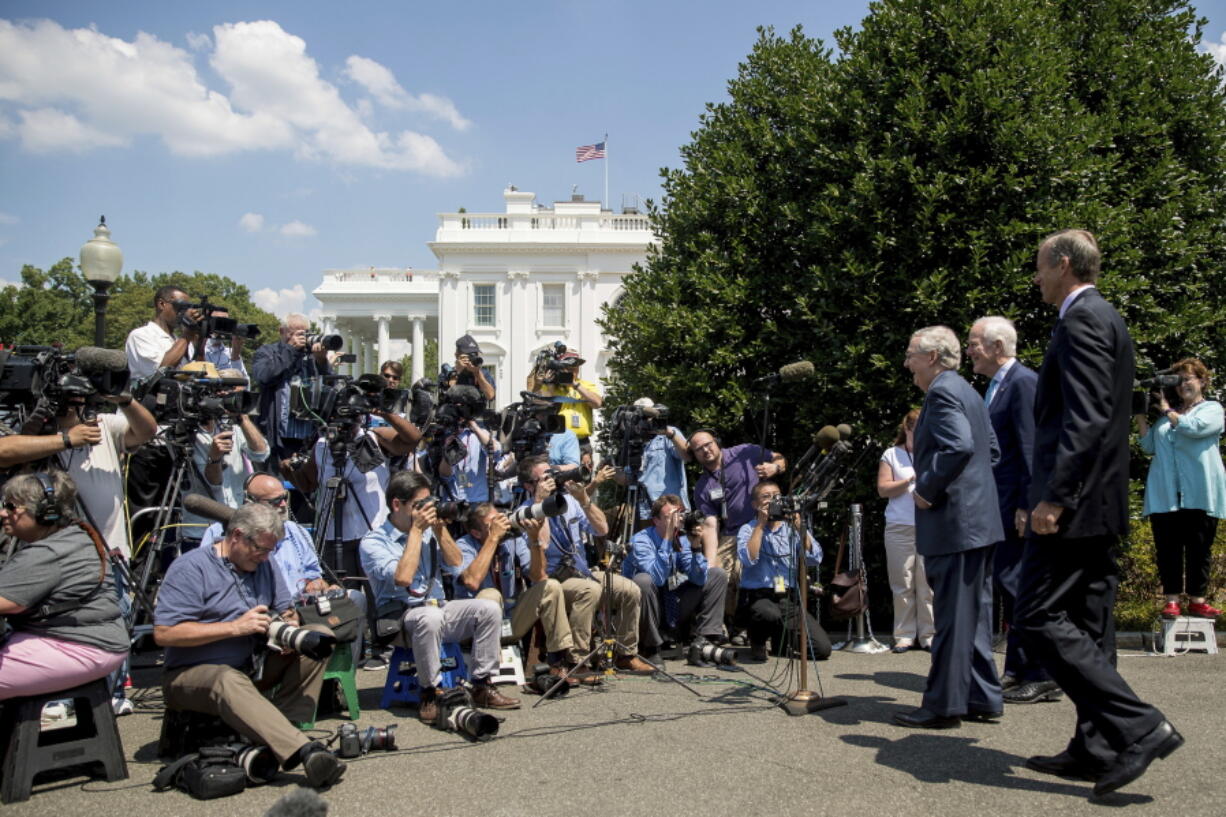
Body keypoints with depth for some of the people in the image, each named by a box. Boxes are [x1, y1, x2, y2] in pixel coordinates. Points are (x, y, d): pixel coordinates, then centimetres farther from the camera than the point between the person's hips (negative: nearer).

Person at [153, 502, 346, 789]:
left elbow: (284, 610, 18)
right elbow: (164, 633, -19)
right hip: (194, 674, -7)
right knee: (230, 681, -41)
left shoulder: (263, 565, 11)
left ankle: (282, 738, -25)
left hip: (254, 667, 7)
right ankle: (304, 751, -57)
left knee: (320, 635, -11)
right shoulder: (190, 568, -11)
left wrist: (289, 625, -8)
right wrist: (235, 627, -21)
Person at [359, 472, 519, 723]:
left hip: (438, 607, 6)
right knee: (430, 617, -38)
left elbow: (455, 565, 8)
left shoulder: (428, 532, 13)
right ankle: (429, 695, -22)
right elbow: (402, 578, -21)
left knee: (489, 608, -16)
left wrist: (439, 528, -2)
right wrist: (416, 530, -15)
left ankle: (483, 686, -9)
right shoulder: (373, 541, -6)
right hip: (400, 615, -6)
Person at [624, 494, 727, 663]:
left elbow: (699, 579, -8)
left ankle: (704, 641, -5)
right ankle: (651, 648, -19)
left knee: (718, 575, 0)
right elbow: (658, 577, -34)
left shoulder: (682, 540, -3)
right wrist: (667, 539, -34)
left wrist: (696, 546, -21)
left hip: (674, 608, 6)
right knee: (644, 580, -37)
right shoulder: (641, 541, -19)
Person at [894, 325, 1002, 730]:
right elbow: (992, 450, 22)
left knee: (952, 615, -5)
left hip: (953, 521, -10)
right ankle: (982, 698, 21)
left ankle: (944, 704, 1)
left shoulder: (942, 393, -13)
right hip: (979, 520, 10)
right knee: (974, 613, 14)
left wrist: (926, 489, -17)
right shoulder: (968, 392, 18)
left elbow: (960, 447, -27)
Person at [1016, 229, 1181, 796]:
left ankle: (1138, 727, -10)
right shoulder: (1106, 320, 20)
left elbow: (1085, 417, -23)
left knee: (1039, 619, -9)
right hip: (1100, 504, 10)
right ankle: (1097, 750, 17)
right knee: (1086, 627, 12)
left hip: (1073, 503, -10)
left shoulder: (1081, 321, -12)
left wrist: (1053, 498, -24)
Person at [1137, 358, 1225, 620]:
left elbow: (1193, 427, -12)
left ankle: (1197, 601, 9)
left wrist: (1166, 410, -1)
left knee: (1199, 549, 1)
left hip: (1200, 494, -3)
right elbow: (1150, 446, 13)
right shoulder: (1166, 415, 21)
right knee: (1168, 549, 0)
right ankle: (1172, 601, 4)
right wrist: (1141, 416, 6)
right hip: (1165, 495, 3)